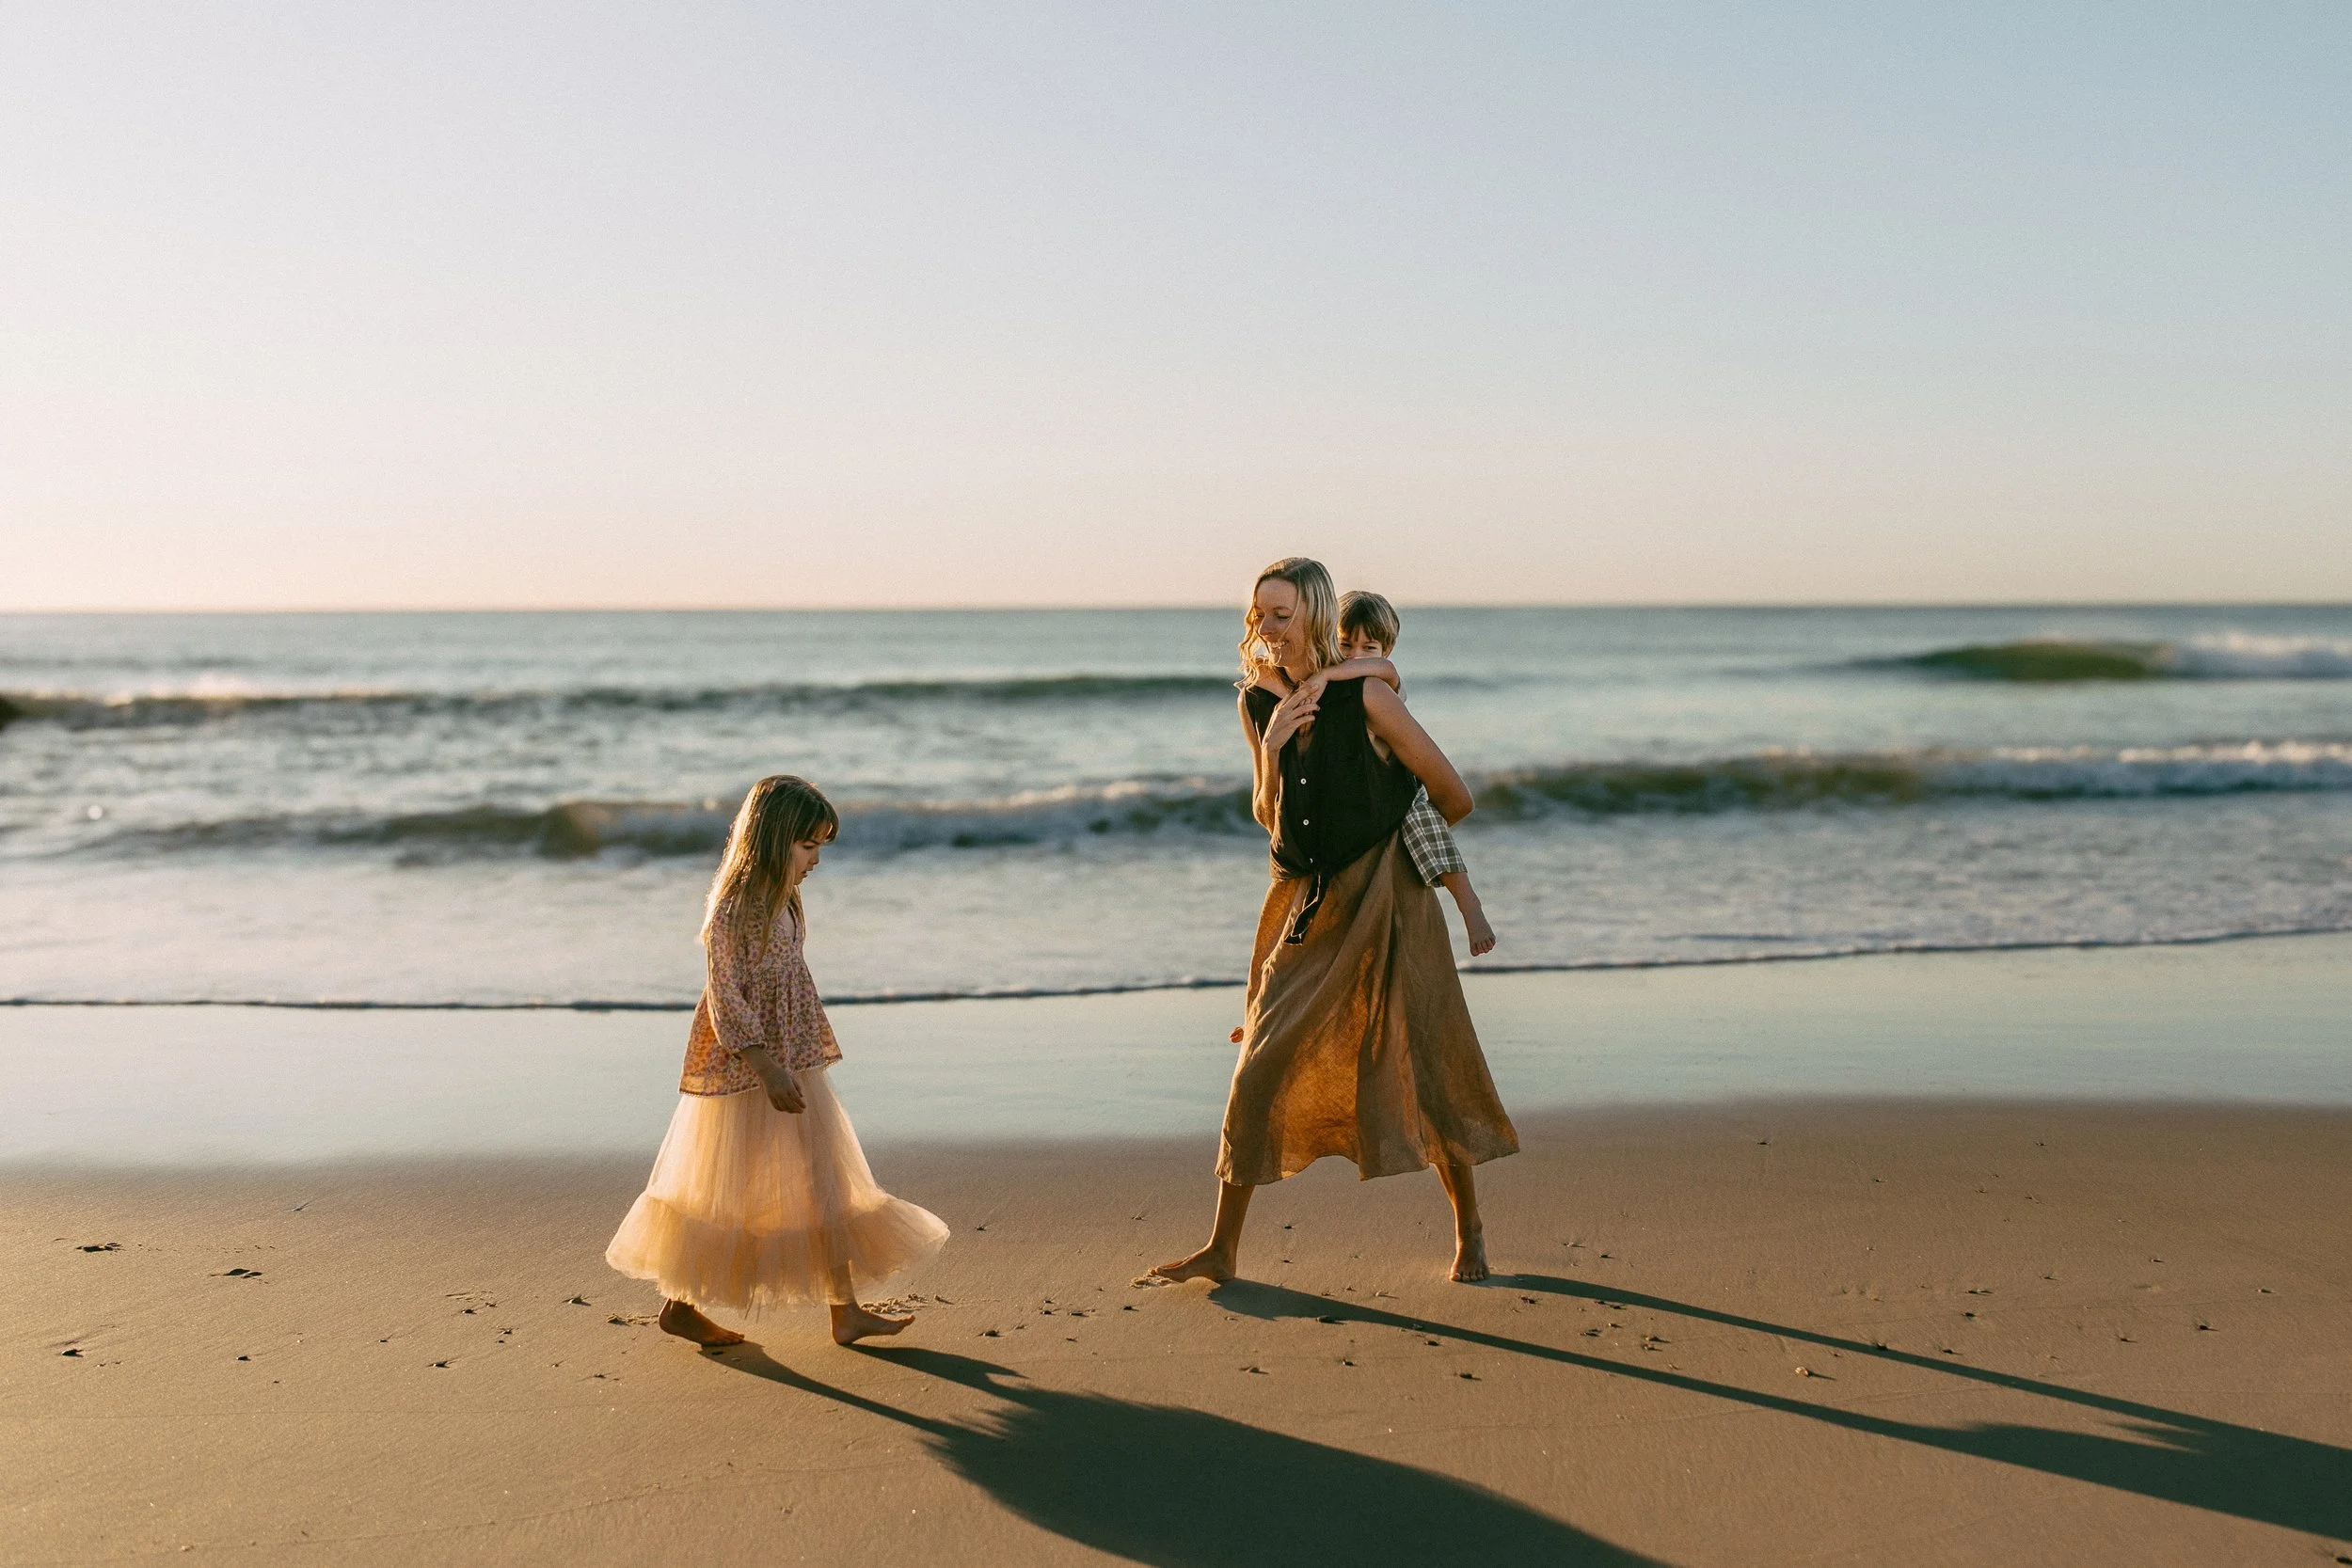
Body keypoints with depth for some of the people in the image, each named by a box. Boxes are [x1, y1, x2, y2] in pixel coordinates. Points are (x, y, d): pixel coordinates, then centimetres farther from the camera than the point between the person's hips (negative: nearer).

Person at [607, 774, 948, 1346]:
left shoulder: (783, 903, 10)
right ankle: (681, 1305, 17)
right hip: (744, 1071, -9)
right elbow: (726, 999, -20)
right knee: (725, 1195, 2)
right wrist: (769, 1069, -24)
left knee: (826, 1187, 7)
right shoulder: (734, 908, -17)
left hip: (791, 1069, 9)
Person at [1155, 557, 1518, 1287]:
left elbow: (1454, 796, -6)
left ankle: (1469, 1230, 23)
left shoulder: (1365, 699, -14)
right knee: (1259, 1069, 1)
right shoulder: (1259, 704, 3)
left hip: (1383, 903, -4)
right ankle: (1222, 1248, 11)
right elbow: (1269, 819, 6)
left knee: (1423, 1068, 2)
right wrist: (1270, 749, -12)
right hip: (1305, 906, 5)